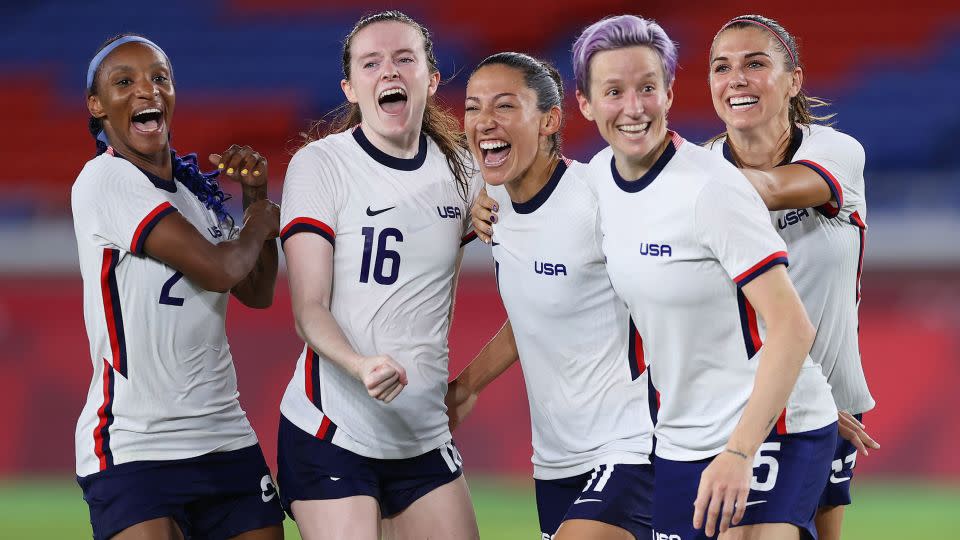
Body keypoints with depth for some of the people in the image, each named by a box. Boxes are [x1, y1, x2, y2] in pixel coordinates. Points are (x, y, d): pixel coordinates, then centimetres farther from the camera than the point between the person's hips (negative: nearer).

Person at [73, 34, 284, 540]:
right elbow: (216, 269, -17)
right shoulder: (106, 179, -10)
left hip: (225, 439, 7)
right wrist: (260, 225, 4)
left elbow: (257, 292, 21)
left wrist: (256, 196, 10)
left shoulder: (197, 186, 14)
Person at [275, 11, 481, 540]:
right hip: (330, 432, -5)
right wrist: (360, 366, -31)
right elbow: (309, 310, -13)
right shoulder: (318, 164, -6)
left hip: (424, 436, 5)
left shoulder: (459, 170, 8)